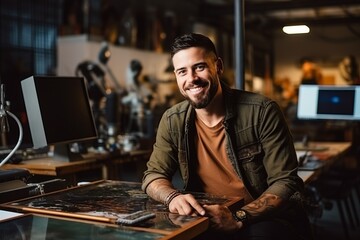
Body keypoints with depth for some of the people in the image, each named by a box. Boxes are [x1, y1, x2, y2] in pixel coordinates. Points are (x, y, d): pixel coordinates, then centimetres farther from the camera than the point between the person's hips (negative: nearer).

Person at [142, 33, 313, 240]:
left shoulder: (262, 111, -13)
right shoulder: (173, 121, -1)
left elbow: (285, 183, -14)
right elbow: (153, 175, 1)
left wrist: (239, 218, -29)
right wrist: (173, 196, -23)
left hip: (268, 220, -4)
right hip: (209, 221, 4)